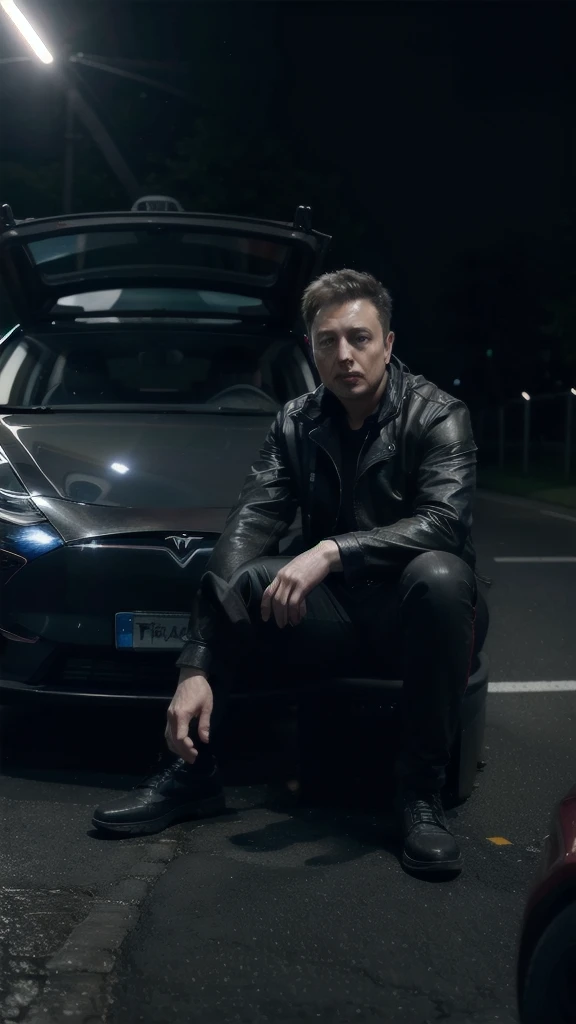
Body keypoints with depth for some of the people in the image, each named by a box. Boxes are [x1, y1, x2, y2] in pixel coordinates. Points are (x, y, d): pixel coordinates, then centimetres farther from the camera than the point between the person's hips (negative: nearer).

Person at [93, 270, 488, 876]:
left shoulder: (435, 416, -9)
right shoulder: (296, 426, 2)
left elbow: (444, 520, -25)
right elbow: (248, 528, -11)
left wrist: (333, 551, -37)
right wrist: (198, 668, -23)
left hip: (411, 620, -3)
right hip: (335, 614, 3)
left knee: (437, 576, -36)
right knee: (228, 578, -19)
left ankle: (420, 789, -23)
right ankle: (192, 773, -10)